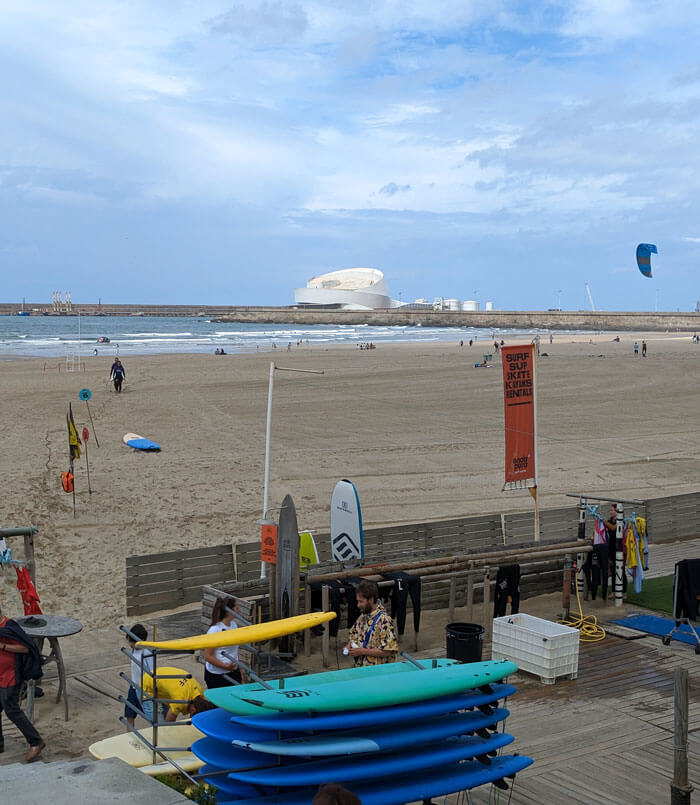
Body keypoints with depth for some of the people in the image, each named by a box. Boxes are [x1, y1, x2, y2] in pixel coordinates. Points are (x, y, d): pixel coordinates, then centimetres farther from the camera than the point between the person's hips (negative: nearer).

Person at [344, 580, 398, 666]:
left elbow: (389, 651, -17)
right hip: (360, 667, 7)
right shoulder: (364, 616, 11)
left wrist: (362, 651, -14)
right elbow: (353, 634, 28)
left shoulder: (383, 620, -14)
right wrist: (349, 646, 7)